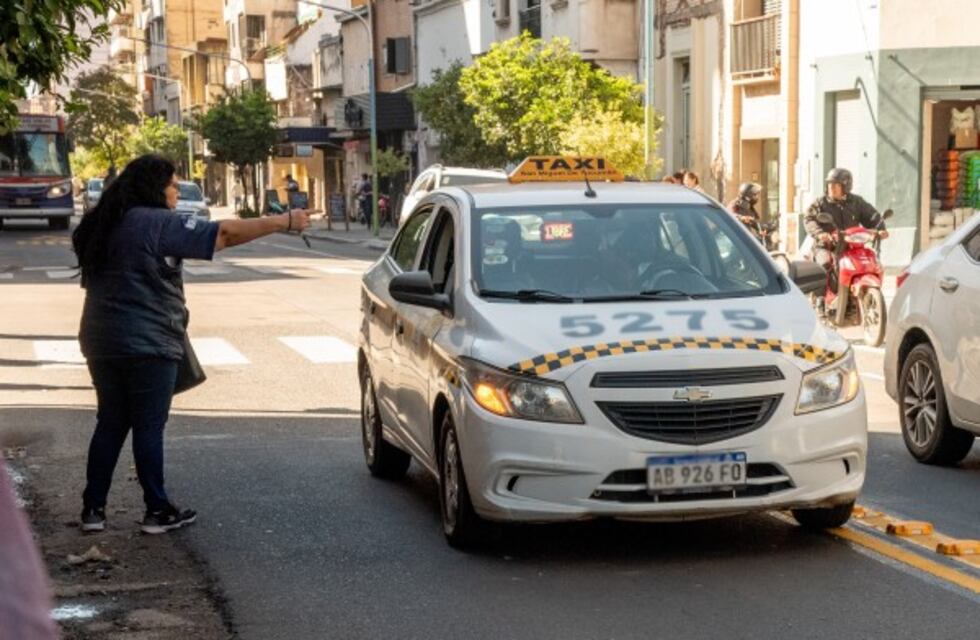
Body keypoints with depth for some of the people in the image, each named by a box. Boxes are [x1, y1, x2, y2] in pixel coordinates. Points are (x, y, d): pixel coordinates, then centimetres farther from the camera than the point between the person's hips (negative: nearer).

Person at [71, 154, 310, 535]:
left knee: (110, 425, 13)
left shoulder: (101, 226, 12)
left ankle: (93, 508, 13)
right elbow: (226, 234, -18)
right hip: (147, 345, -8)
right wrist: (285, 222, -13)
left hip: (102, 343, 8)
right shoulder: (157, 224, -14)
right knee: (149, 428, 0)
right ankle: (157, 511, 7)